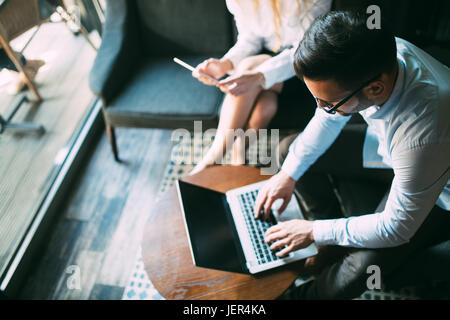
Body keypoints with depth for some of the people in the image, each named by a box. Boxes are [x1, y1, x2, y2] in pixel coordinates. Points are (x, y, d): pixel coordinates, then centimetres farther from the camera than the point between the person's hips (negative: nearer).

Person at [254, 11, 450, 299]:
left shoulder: (424, 135, -44)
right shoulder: (376, 57, -25)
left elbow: (395, 230, -28)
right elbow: (330, 118, -5)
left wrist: (315, 231, -19)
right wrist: (288, 174, -6)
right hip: (386, 146, 6)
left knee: (351, 278, -23)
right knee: (289, 149, -2)